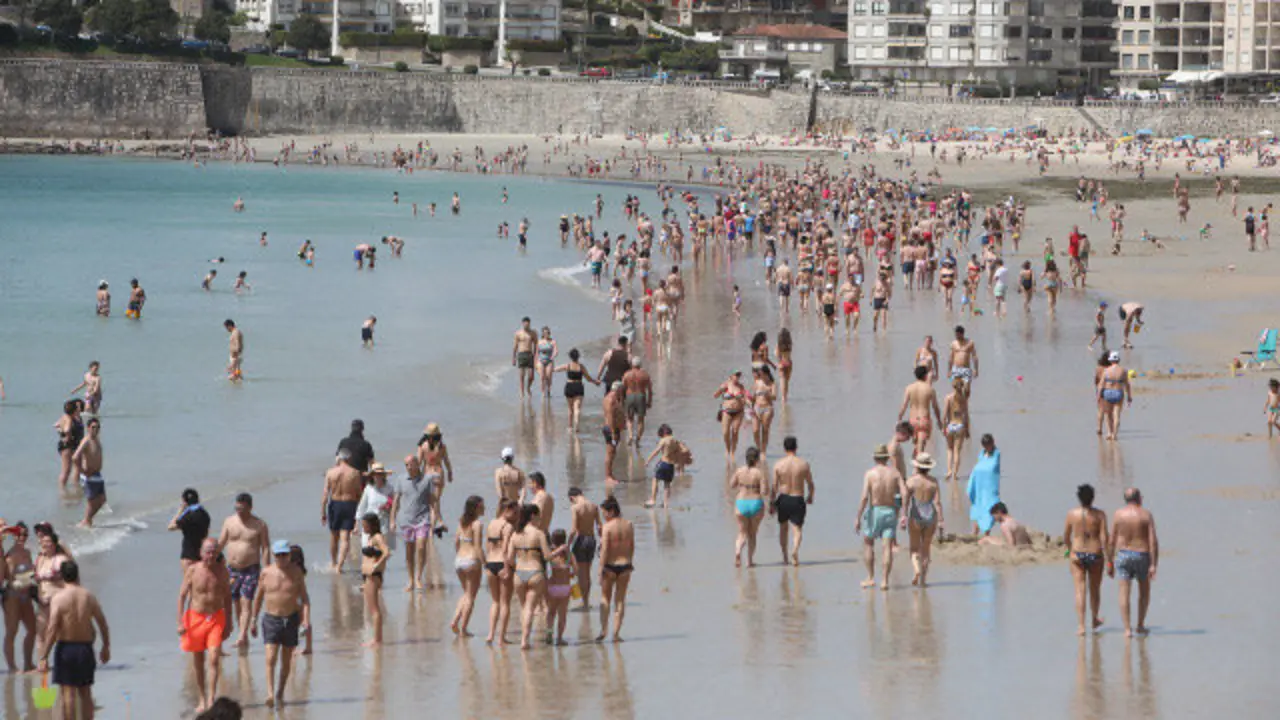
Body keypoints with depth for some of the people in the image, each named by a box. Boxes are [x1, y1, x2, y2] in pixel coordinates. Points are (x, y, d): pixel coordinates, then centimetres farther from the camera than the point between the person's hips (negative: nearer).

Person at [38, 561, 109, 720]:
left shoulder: (58, 598, -11)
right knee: (86, 692, 14)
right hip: (85, 647, 4)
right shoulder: (89, 597, 1)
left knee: (68, 692, -1)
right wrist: (106, 647, 20)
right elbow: (103, 624, 5)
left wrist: (44, 657, -14)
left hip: (65, 648, -4)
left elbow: (52, 629, -17)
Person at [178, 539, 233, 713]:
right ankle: (202, 700, 24)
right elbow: (182, 596, -4)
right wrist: (180, 622, -12)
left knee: (214, 659, -13)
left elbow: (227, 597, 9)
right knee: (198, 662, 10)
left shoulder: (222, 570, -2)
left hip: (216, 618, 0)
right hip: (196, 617, 0)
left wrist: (228, 623, 9)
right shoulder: (192, 570, -7)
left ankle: (211, 700, -14)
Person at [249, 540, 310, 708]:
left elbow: (304, 597, 2)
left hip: (291, 618, 1)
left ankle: (280, 694, 21)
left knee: (286, 661, 9)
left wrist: (306, 619, -10)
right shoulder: (267, 572, -2)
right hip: (271, 618, -1)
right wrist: (254, 620, 11)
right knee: (270, 659, -13)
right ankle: (270, 694, -21)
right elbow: (258, 597, 9)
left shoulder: (296, 572, -1)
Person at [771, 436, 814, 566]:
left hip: (783, 498, 2)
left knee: (783, 527, 22)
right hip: (798, 500, -2)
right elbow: (810, 484, 1)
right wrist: (810, 496, 20)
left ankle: (785, 555, 32)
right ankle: (795, 550, -29)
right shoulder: (804, 464, -7)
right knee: (797, 529, -1)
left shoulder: (778, 465, -8)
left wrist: (772, 502, 6)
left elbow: (774, 486, -5)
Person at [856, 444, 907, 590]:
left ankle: (871, 578, 13)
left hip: (873, 511, -2)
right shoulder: (895, 473, -2)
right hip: (890, 512, 2)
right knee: (888, 548, 2)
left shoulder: (870, 473, -9)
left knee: (868, 544, 16)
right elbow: (905, 494, -11)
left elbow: (864, 497, -16)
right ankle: (885, 581, -4)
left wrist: (858, 518, -13)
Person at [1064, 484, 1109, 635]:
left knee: (1080, 591, -1)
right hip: (1095, 554, 0)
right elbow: (1104, 538, -11)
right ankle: (1095, 620, 37)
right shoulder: (1099, 515, -7)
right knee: (1094, 590, 18)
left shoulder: (1072, 514, -4)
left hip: (1077, 555, 0)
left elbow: (1066, 538, 5)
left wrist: (1070, 549, 24)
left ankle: (1081, 625, -10)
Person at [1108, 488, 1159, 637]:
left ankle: (1127, 629, -7)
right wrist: (1153, 565, -9)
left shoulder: (1118, 515, -1)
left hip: (1123, 555, 0)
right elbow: (1153, 541, -10)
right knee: (1144, 591, 21)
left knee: (1124, 594, 0)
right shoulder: (1146, 515, -5)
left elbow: (1111, 541, -1)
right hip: (1142, 556, 0)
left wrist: (1109, 563, 7)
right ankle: (1140, 625, 22)